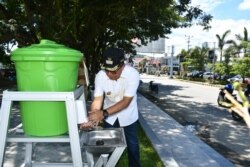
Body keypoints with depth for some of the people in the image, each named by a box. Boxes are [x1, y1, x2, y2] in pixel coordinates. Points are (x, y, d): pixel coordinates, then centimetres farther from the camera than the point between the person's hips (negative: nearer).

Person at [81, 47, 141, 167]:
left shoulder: (133, 74, -30)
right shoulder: (100, 76, -22)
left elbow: (126, 101, -32)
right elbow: (97, 99, -21)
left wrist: (104, 113, -42)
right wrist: (91, 119, -39)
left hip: (128, 115, -2)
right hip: (109, 116, 2)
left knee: (132, 144, 15)